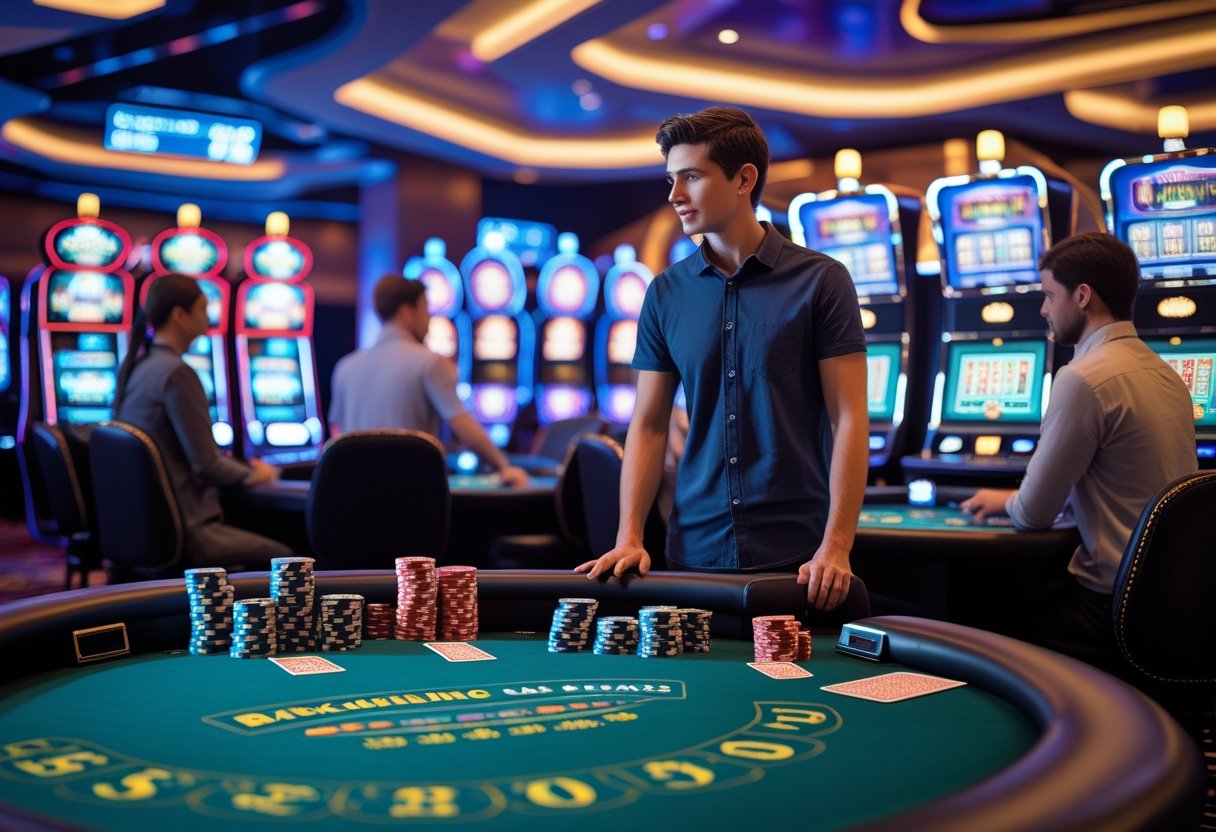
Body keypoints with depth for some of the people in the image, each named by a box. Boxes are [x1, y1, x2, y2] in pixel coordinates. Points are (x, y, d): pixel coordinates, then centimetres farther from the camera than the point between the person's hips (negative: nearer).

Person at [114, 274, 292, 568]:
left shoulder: (133, 366, 8)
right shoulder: (177, 373, -19)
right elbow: (207, 466, -18)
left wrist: (243, 468, 17)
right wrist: (252, 474, 1)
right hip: (182, 530, -9)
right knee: (280, 558, 4)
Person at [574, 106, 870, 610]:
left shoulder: (820, 281, -5)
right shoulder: (666, 293, 5)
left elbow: (849, 419, -7)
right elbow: (648, 425, 6)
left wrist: (836, 547, -15)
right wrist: (629, 537, -5)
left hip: (796, 554, -3)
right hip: (694, 552, 3)